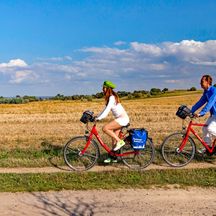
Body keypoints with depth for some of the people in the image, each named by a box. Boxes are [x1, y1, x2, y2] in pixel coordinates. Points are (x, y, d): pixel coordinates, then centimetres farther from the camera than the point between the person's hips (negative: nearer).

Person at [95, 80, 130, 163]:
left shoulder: (112, 97, -16)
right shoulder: (110, 97, 14)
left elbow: (107, 110, -23)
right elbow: (105, 110, 17)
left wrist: (98, 118, -23)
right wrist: (97, 116, 10)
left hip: (123, 118, -10)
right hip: (120, 118, 10)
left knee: (105, 128, -19)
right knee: (114, 137, 9)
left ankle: (119, 141, -10)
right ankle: (113, 157, 17)